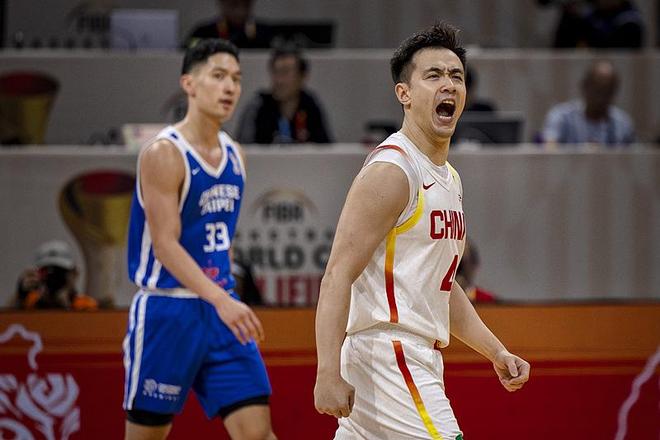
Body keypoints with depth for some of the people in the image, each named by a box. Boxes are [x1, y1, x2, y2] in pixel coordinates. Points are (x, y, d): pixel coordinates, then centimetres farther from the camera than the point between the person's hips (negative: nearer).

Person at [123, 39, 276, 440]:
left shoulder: (234, 154, 10)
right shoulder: (164, 154, -14)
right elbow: (165, 244, -21)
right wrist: (220, 300, -31)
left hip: (223, 308, 6)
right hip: (167, 312, -6)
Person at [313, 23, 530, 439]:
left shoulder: (449, 178, 18)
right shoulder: (390, 171, -12)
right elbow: (338, 275, -18)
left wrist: (497, 352, 19)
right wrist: (329, 374, -26)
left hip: (419, 356, 10)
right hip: (389, 355, -10)